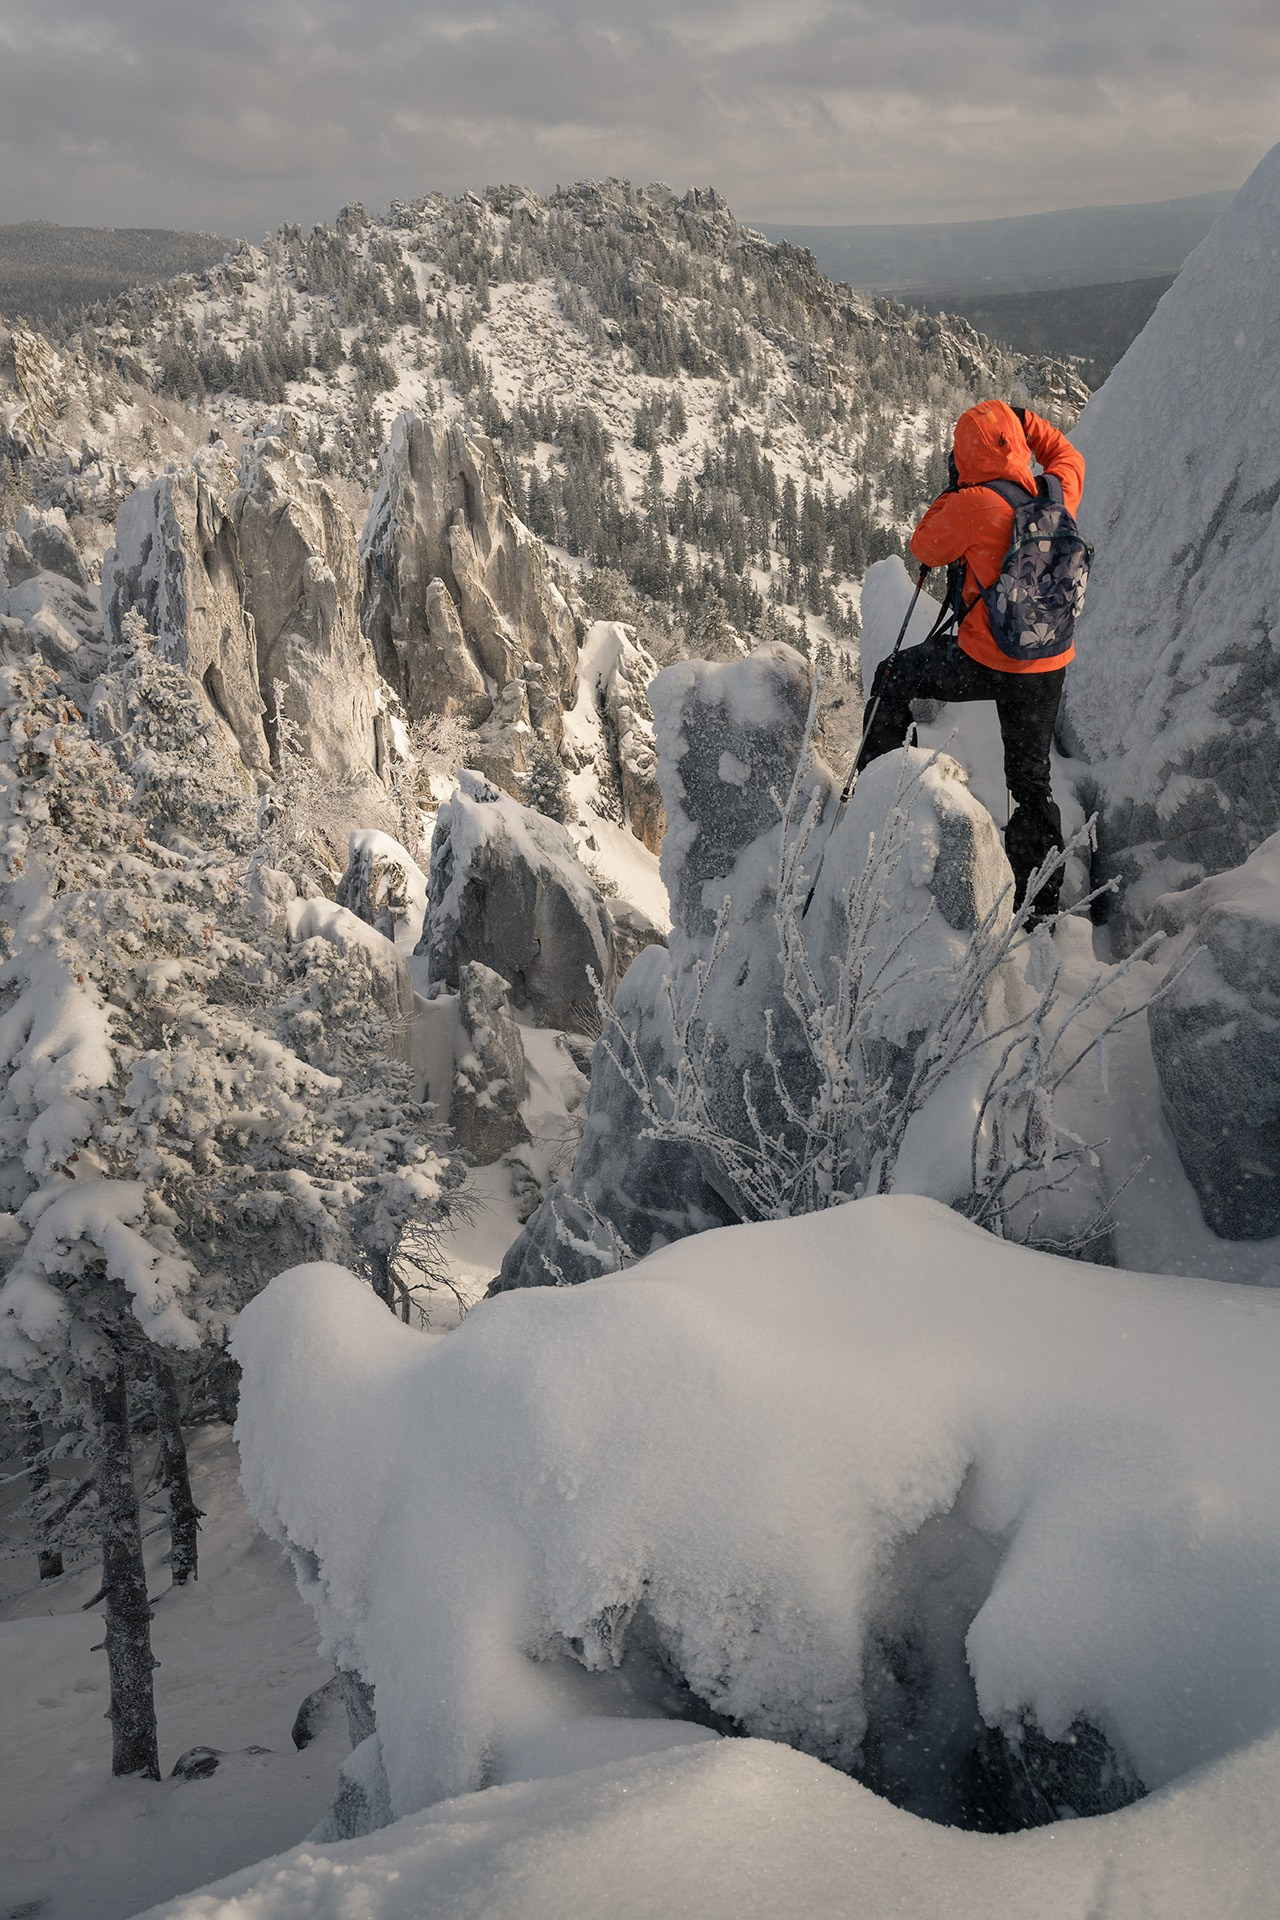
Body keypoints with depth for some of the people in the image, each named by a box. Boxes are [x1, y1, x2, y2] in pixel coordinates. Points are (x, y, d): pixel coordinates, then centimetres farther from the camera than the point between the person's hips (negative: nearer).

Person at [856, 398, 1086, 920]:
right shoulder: (1057, 496, -1)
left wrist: (952, 490, 10)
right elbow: (1067, 457, 24)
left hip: (984, 664, -5)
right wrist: (1025, 421, 27)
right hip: (1050, 669, 5)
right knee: (1032, 781, 16)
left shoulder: (973, 505, -17)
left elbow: (925, 548, 1)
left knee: (895, 676, 23)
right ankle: (1040, 904, 19)